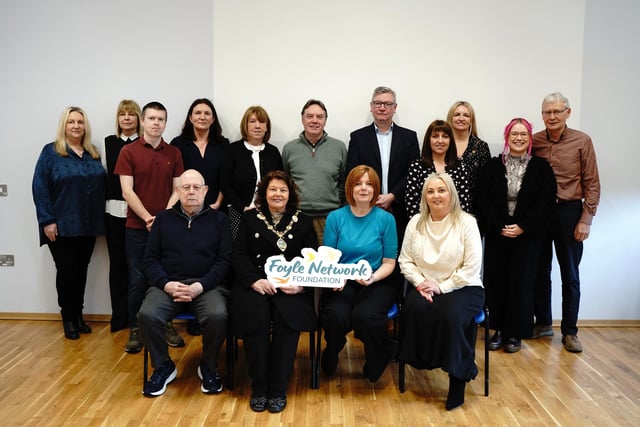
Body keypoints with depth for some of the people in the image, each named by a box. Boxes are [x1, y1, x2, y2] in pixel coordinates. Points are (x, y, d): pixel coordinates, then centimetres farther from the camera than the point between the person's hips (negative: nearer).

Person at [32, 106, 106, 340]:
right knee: (67, 271, 2)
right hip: (61, 226, -4)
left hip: (88, 225, 4)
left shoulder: (93, 154, 11)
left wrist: (99, 218, 6)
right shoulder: (50, 152, -3)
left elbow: (101, 186, 12)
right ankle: (68, 318, 16)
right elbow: (40, 187, -7)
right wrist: (47, 220, -13)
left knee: (81, 270, 11)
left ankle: (78, 315, 23)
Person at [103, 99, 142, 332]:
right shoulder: (109, 142, 10)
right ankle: (119, 315, 17)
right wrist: (104, 203, 7)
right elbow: (104, 175, 13)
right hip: (114, 210, 3)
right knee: (117, 262, 7)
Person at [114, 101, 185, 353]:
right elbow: (127, 191, -7)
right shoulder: (128, 152, -1)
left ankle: (166, 325, 21)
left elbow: (177, 190, 4)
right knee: (138, 280, 3)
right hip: (137, 226, -2)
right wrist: (149, 218, -14)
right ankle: (135, 330, 16)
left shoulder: (174, 153, 6)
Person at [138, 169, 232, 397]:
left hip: (207, 285, -1)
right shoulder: (164, 218, 14)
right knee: (147, 315, -27)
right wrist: (166, 284, -9)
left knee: (218, 316, -31)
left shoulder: (218, 219, 9)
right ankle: (163, 366, 1)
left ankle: (208, 367, -1)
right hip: (167, 284, 2)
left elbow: (224, 260, 1)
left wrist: (201, 286, -14)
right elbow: (150, 259, 9)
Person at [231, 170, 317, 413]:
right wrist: (255, 280, -14)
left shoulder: (303, 222, 16)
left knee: (287, 316, -31)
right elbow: (238, 255, 4)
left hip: (291, 286, 0)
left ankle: (278, 389, -16)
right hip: (255, 283, 0)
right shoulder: (250, 218, 15)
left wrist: (301, 283, -14)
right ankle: (258, 388, -14)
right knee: (257, 315, -31)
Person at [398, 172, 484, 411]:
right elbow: (405, 260, 4)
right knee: (414, 308, -31)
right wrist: (420, 282, -13)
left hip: (462, 287, -2)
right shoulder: (416, 223, 5)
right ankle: (420, 361, -11)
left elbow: (471, 268, -10)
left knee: (451, 315, -33)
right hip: (424, 286, 3)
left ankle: (459, 376, -12)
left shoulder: (466, 223, -5)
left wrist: (442, 286, -15)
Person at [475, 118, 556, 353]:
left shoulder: (541, 167, 2)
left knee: (521, 282, 2)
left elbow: (546, 201, -5)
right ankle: (499, 329, 17)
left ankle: (515, 333, 15)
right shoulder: (492, 166, 4)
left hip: (527, 236, -1)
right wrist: (498, 227, -13)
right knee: (496, 281, 3)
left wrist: (523, 227, -14)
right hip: (496, 234, 1)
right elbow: (482, 200, -3)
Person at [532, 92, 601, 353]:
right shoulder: (534, 141, 1)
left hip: (569, 211, -2)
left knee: (570, 275, 8)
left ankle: (569, 331, 19)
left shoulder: (582, 141, -4)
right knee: (540, 271, 11)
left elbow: (592, 184, -3)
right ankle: (543, 323, 27)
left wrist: (586, 219, -8)